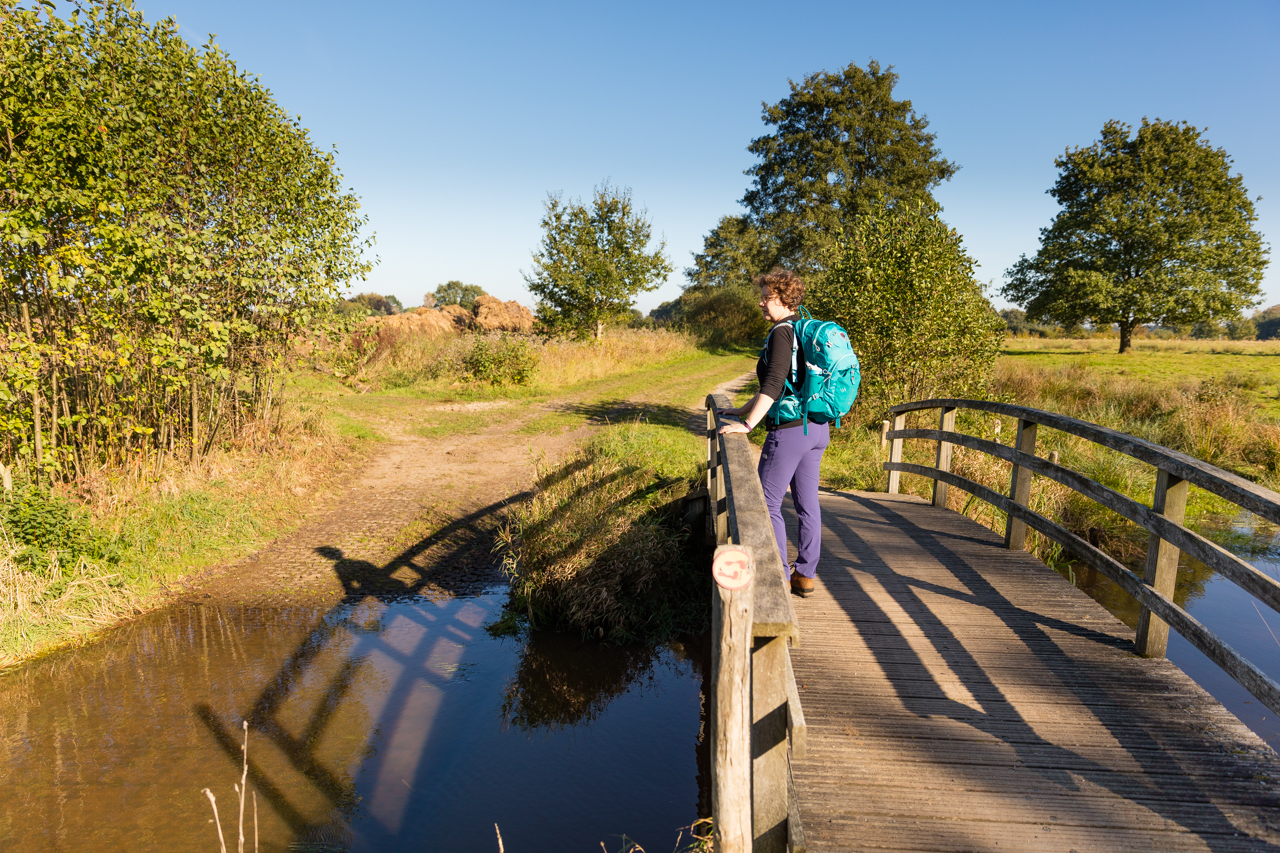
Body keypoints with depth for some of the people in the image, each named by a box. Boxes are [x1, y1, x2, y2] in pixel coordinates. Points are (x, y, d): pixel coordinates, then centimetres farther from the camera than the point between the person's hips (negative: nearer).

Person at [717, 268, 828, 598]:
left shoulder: (782, 331, -14)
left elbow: (774, 384, -25)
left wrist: (748, 424, -21)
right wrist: (741, 411, 25)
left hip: (789, 430, -9)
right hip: (817, 428, 9)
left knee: (768, 504, 2)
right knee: (807, 503, 14)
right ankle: (805, 575, 22)